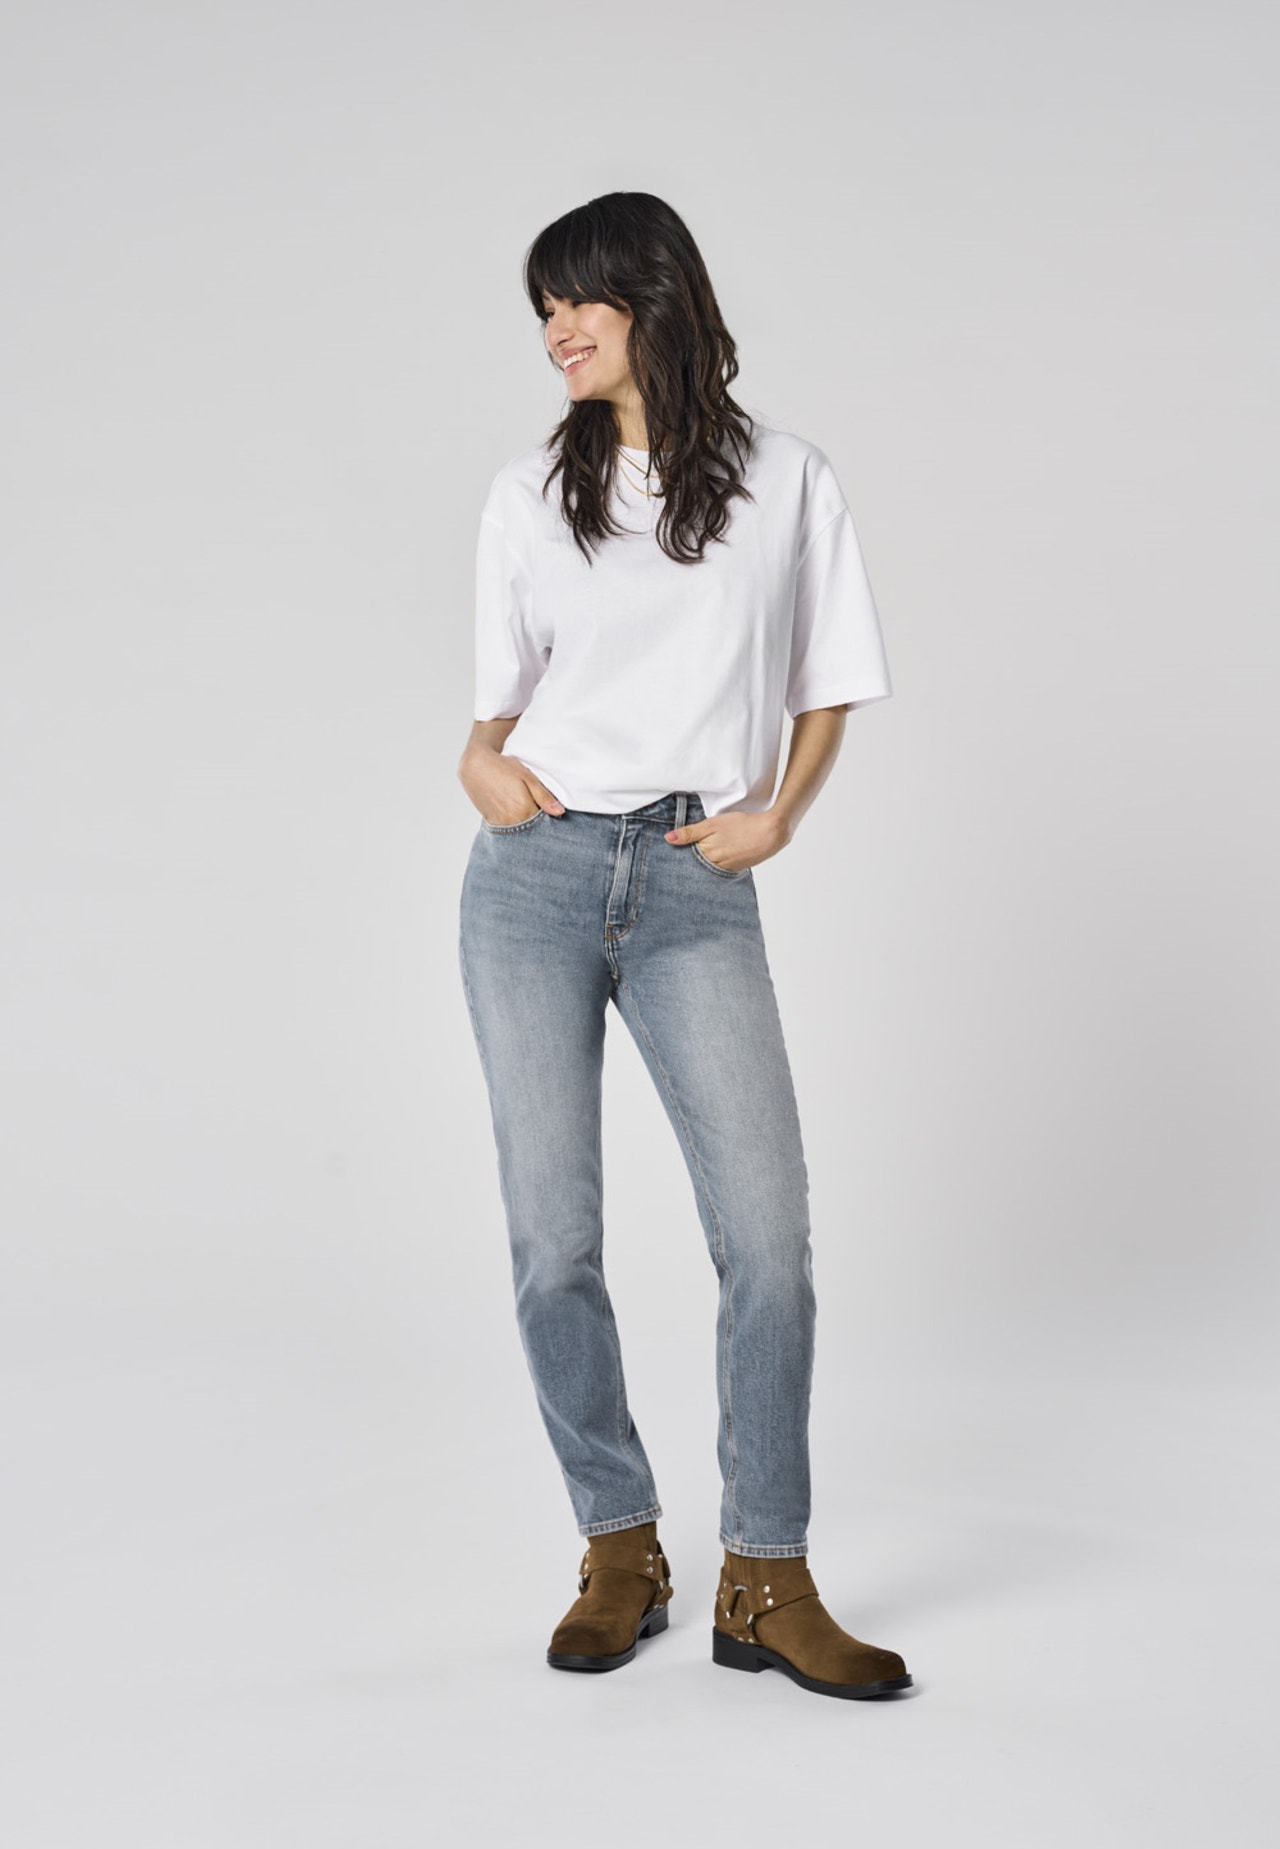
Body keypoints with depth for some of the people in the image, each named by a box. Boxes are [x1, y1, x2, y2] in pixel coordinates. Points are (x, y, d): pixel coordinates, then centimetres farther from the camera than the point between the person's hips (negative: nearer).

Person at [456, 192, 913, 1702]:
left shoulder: (788, 483, 8)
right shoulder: (530, 492, 12)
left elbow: (829, 687, 13)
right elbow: (503, 690, 16)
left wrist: (778, 812, -4)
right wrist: (481, 757, -6)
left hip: (694, 889, -1)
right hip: (534, 877, 2)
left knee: (770, 1236, -10)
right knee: (552, 1240, 0)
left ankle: (765, 1584, 3)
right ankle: (618, 1551, 16)